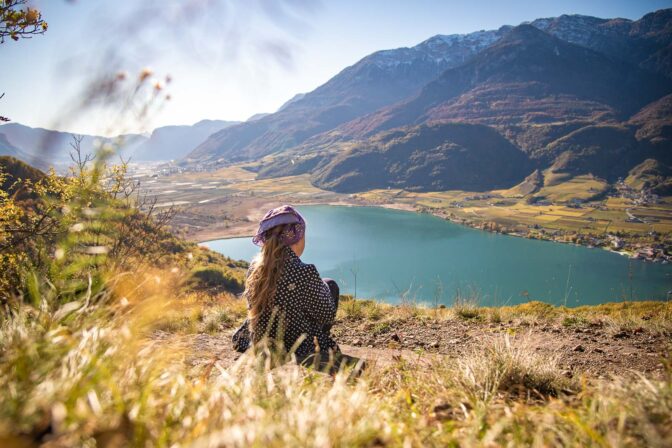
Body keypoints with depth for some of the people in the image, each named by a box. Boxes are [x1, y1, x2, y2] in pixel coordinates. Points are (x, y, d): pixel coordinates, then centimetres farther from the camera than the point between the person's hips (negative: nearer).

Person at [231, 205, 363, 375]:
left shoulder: (255, 267, -8)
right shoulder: (305, 273, -26)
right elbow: (327, 315, -12)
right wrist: (323, 288, 8)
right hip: (299, 352, -6)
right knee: (330, 285, 12)